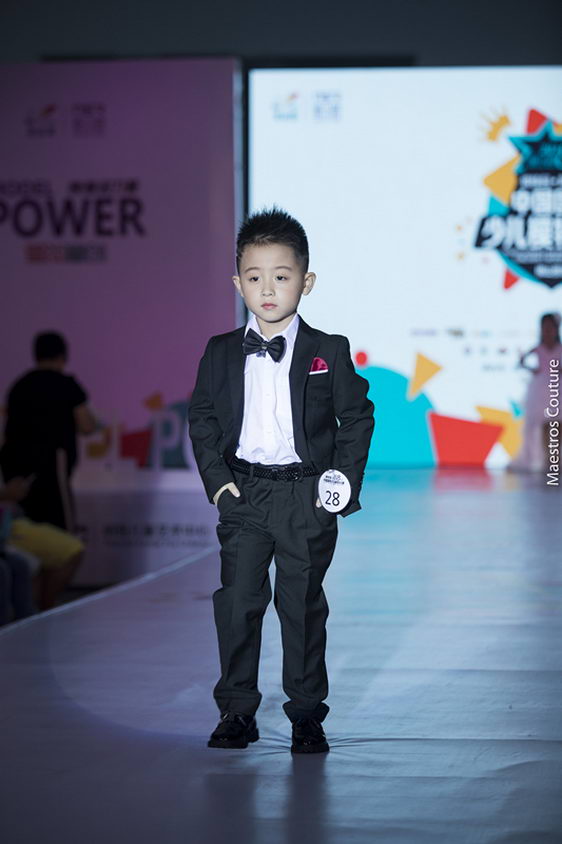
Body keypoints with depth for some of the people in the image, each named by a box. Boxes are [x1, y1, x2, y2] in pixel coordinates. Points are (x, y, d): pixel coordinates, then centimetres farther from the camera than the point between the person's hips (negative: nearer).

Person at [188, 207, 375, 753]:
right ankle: (236, 712, 13)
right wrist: (215, 477, -1)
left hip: (307, 497, -2)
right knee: (237, 601, 2)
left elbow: (358, 416, 4)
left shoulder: (329, 352, -1)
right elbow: (202, 418, 10)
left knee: (303, 604, 4)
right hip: (242, 493, 2)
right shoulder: (221, 354, 4)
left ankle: (307, 714, 14)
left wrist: (346, 479, -5)